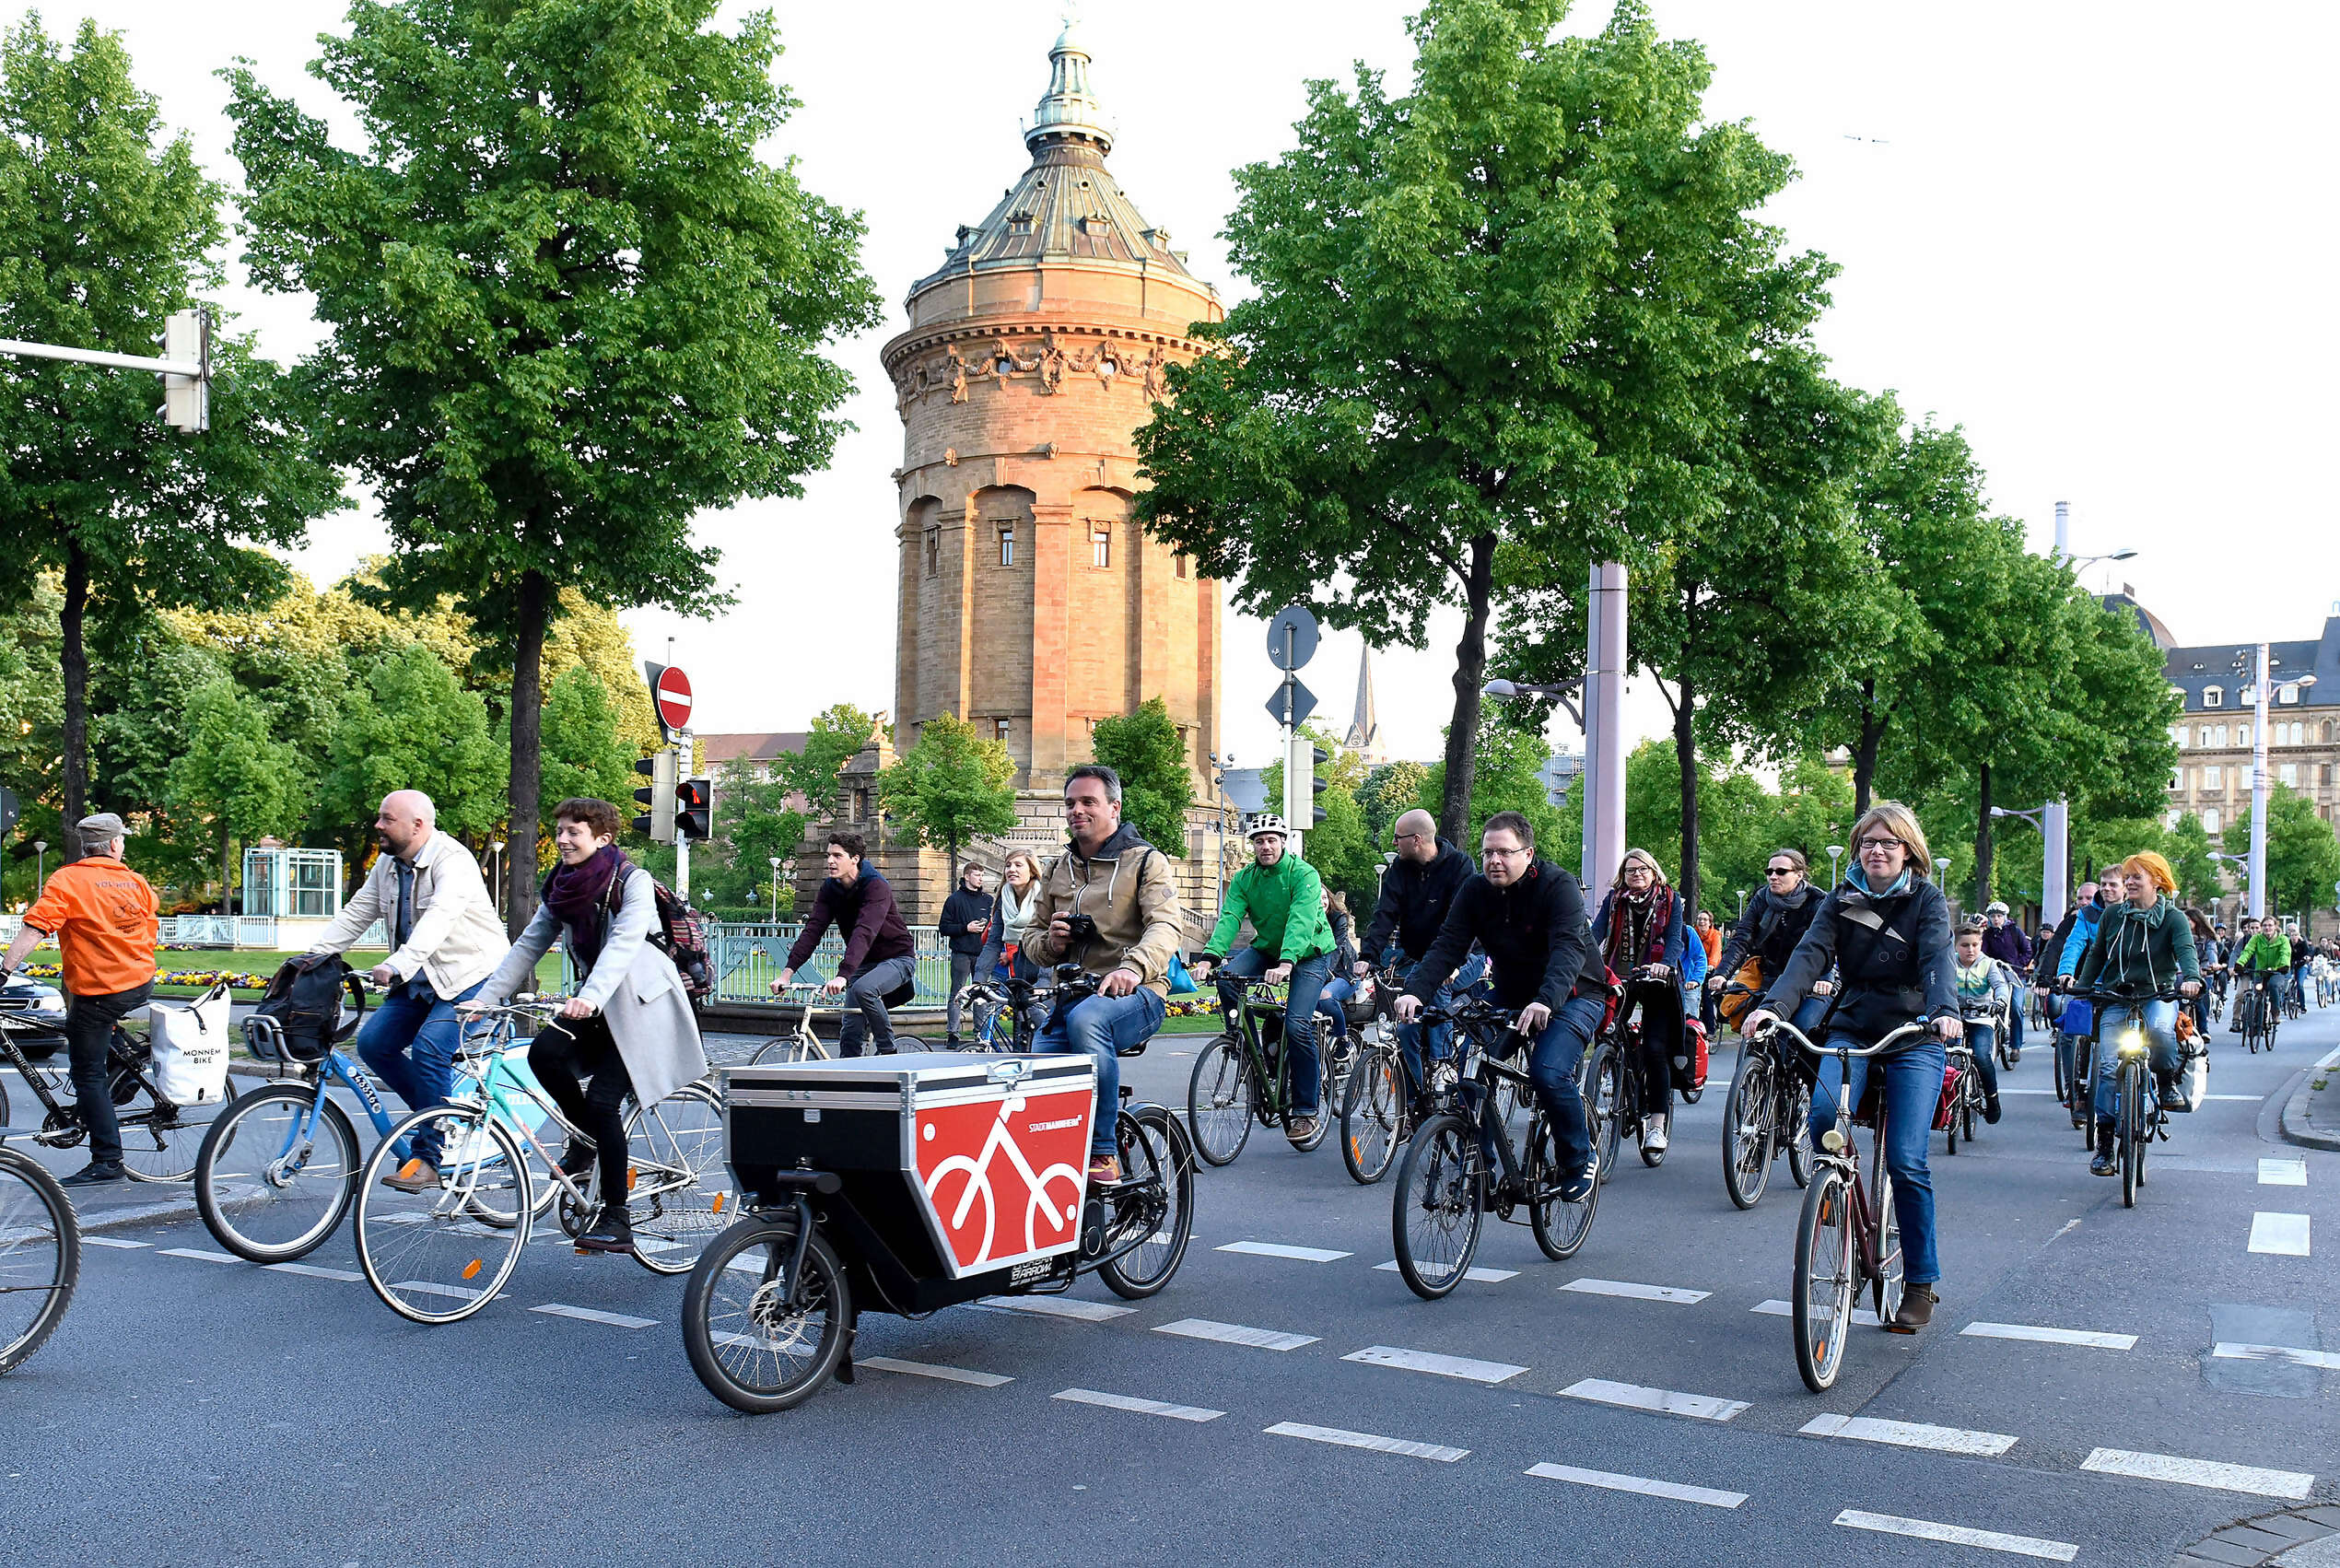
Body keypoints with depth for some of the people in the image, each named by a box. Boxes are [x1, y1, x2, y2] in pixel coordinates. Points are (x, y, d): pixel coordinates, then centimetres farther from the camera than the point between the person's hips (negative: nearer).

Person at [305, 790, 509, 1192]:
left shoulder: (453, 861, -21)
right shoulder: (387, 864, 7)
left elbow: (438, 918, -36)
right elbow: (357, 912, 11)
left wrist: (399, 965, -49)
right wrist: (319, 952, -4)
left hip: (472, 977, -9)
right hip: (420, 979, 9)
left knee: (429, 1049, -25)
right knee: (373, 1042, -3)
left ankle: (429, 1158, -16)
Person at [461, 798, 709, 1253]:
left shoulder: (633, 882, -14)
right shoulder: (560, 888, 5)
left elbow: (623, 943, -29)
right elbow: (528, 946, 4)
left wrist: (591, 996, -44)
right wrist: (485, 997, -8)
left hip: (641, 1002, -6)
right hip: (595, 1005, 6)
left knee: (602, 1101, -15)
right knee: (544, 1052, -22)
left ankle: (616, 1220, -4)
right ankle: (586, 1136, 5)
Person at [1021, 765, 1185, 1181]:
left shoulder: (1146, 862, 1)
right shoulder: (1059, 870, 20)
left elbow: (1167, 926, -16)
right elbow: (1031, 935, 25)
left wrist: (1133, 966, -38)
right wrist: (1050, 942, -2)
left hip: (1134, 993, -5)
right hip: (1068, 997, 5)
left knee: (1086, 1017, -39)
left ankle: (1102, 1154, -31)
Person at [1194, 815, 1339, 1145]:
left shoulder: (1303, 874, -19)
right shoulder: (1244, 878, -4)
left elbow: (1301, 921, -33)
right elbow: (1229, 918, -18)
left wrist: (1286, 963, -48)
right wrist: (1209, 957, -35)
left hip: (1310, 953, -5)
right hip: (1267, 948, 5)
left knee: (1298, 1024, -20)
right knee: (1228, 977, -24)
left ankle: (1306, 1110, -7)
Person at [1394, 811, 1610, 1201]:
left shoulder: (1558, 885, -21)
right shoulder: (1475, 890, -6)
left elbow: (1569, 949, -34)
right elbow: (1447, 946, -14)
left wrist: (1544, 1001, -52)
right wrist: (1416, 991, -34)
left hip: (1572, 996, -5)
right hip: (1512, 997, 5)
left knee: (1549, 1074, -26)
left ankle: (1580, 1162, -1)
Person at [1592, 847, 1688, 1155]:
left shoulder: (1669, 901, 2)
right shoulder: (1614, 899, 6)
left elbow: (1674, 939, -10)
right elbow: (1596, 932, -7)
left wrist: (1665, 964, -32)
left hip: (1657, 981, -2)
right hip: (1619, 979, 2)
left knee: (1655, 1049, -13)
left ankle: (1657, 1125, -9)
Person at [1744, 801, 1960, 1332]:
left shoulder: (1928, 900, -1)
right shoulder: (1841, 901, 5)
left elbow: (1938, 957, -19)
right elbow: (1810, 954, -11)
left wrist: (1945, 1010, -40)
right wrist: (1774, 1004, -30)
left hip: (1915, 1039, -2)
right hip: (1852, 1030, 2)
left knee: (1906, 1162, -11)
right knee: (1823, 1114, -27)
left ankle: (1922, 1283, 7)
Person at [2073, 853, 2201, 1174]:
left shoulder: (2172, 917, 0)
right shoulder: (2113, 915, 8)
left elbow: (2185, 949, -17)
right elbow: (2096, 955, 16)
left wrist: (2191, 977, -37)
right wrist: (2083, 987, 4)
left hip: (2158, 994, -2)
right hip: (2117, 998, 2)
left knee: (2160, 1029, -38)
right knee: (2108, 1067, -10)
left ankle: (2168, 1082, -7)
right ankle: (2104, 1143, -3)